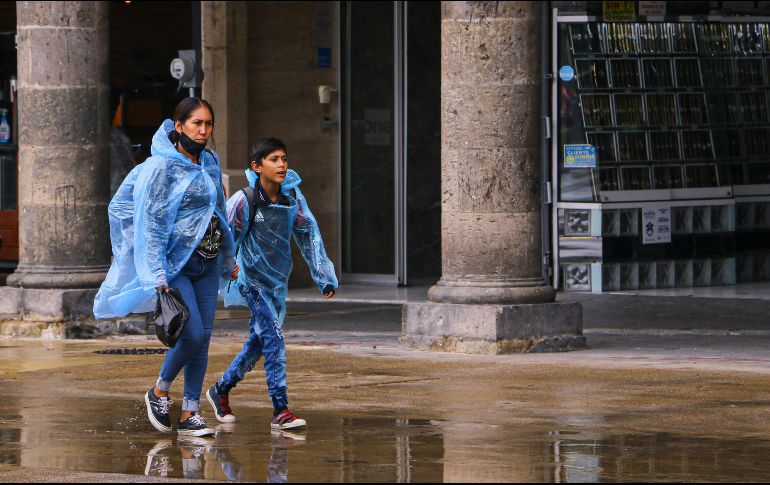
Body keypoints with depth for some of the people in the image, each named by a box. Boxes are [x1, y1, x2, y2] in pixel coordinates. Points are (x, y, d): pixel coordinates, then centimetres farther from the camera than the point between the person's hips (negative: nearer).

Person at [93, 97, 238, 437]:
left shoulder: (209, 163, 10)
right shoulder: (161, 167, -13)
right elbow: (151, 223, -16)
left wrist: (229, 260, 25)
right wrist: (158, 275, -21)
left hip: (206, 263, 7)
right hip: (174, 262, -7)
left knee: (203, 338, 3)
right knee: (192, 334, -14)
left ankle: (190, 414, 8)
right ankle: (159, 393, 10)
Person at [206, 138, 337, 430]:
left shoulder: (293, 198, -2)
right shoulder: (244, 201, -16)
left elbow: (310, 237, 4)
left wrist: (325, 278, 2)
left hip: (278, 280, 6)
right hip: (252, 279, -6)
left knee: (258, 342, 15)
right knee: (273, 338, -16)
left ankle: (221, 391, 35)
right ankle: (280, 410, -16)